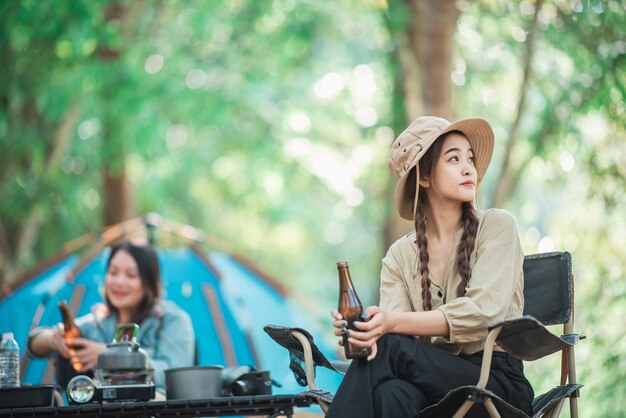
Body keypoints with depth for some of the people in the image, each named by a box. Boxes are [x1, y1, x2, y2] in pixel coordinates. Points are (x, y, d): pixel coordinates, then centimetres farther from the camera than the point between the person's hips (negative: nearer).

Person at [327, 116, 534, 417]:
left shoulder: (496, 226, 2)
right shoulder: (400, 256, 12)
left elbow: (482, 311, -12)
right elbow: (392, 319, -2)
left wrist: (393, 323, -24)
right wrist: (368, 330, -29)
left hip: (498, 381, -2)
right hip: (435, 376, 2)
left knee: (385, 348, -29)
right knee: (393, 392, -36)